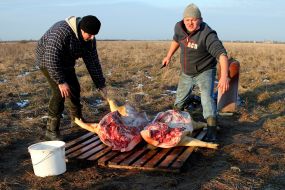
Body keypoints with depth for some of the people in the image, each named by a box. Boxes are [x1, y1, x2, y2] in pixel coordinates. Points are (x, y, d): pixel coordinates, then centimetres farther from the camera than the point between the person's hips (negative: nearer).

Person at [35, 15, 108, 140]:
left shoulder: (89, 39, -12)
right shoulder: (61, 32, -35)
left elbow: (93, 62, -8)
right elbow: (51, 58, -35)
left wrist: (100, 84, -11)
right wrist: (61, 81, -35)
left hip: (65, 62, 8)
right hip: (47, 60, -8)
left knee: (74, 89, 11)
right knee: (60, 92, -19)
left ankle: (77, 119, 35)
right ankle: (51, 131, -11)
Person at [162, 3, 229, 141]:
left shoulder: (207, 35, -31)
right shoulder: (179, 28, -12)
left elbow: (221, 54, -43)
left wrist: (224, 76, -56)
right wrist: (169, 56, 19)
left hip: (204, 72, -6)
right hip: (186, 73, 6)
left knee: (207, 98, -25)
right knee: (180, 99, 20)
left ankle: (211, 133, -23)